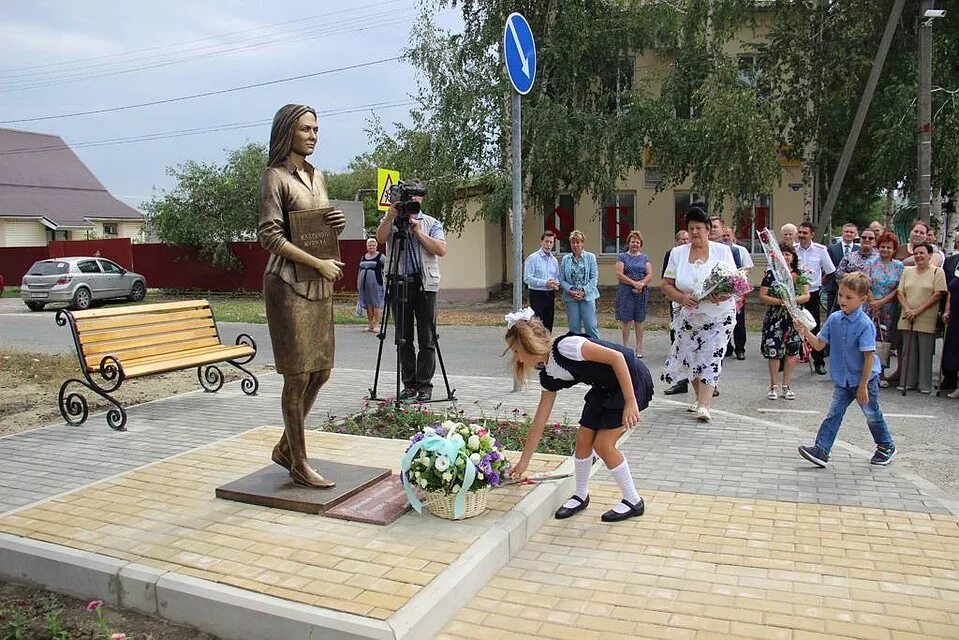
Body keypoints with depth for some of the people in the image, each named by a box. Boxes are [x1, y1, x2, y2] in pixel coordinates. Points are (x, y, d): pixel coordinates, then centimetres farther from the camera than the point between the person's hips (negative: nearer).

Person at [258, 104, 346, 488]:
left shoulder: (317, 176, 16)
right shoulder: (276, 177, -6)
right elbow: (269, 235, -14)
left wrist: (337, 224, 2)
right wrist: (318, 263, -17)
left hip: (320, 284, 8)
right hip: (289, 284, -8)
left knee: (320, 372, 11)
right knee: (298, 377, -2)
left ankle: (285, 447, 27)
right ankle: (299, 464, 11)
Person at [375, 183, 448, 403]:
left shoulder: (432, 223, 11)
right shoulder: (391, 221, 13)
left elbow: (441, 250, -4)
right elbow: (380, 238, -7)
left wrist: (418, 231, -9)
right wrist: (391, 216, -19)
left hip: (424, 284, -1)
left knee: (426, 338, -2)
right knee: (404, 338, 6)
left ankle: (424, 385, 3)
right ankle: (409, 384, 14)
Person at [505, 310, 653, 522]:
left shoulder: (565, 347, -27)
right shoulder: (548, 376, 0)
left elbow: (616, 357, -27)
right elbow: (540, 420, 6)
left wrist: (630, 402, -26)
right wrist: (523, 462, 10)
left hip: (632, 379, -8)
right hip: (606, 386, 8)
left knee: (603, 443, -9)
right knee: (583, 437, 4)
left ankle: (633, 502, 9)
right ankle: (581, 496, 24)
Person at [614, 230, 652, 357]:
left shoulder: (645, 258, 13)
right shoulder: (623, 256, 5)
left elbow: (650, 274, 4)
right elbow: (619, 274, -6)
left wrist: (641, 284, -13)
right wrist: (634, 283, -13)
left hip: (641, 293, 2)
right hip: (626, 293, -2)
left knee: (639, 320, 4)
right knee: (626, 319, -1)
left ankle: (639, 347, 10)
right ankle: (625, 346, 7)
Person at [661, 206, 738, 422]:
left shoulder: (722, 251, -2)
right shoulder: (677, 253, 2)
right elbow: (666, 286, 0)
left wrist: (723, 296, -26)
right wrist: (683, 298, -19)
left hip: (719, 316, -2)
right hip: (689, 316, 3)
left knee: (711, 359, -9)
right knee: (690, 358, 10)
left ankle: (704, 406, -9)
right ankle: (700, 397, 32)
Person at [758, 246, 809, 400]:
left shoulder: (800, 275, 7)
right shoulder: (770, 275, 0)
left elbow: (806, 296, -1)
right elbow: (762, 296, -4)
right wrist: (780, 301, -17)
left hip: (795, 318, 2)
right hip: (775, 318, -2)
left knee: (791, 352, 6)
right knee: (774, 351, -3)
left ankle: (786, 386, 18)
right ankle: (774, 386, 10)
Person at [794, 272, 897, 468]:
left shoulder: (865, 324, -21)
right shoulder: (834, 319, -4)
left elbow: (869, 357, -20)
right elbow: (819, 345, 1)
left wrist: (863, 386, -17)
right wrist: (805, 331, -17)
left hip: (865, 379, -4)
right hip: (843, 380, 5)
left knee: (873, 415, 14)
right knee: (833, 414, -1)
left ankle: (887, 447, 36)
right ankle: (821, 450, -2)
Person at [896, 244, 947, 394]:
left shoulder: (937, 272, 0)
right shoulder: (907, 271, 13)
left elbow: (938, 294, -8)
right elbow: (900, 292, 8)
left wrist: (918, 311, -14)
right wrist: (907, 309, -9)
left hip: (926, 320, -3)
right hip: (907, 319, 4)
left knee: (925, 353, 1)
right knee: (908, 352, 7)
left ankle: (925, 384, 10)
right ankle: (908, 382, 15)